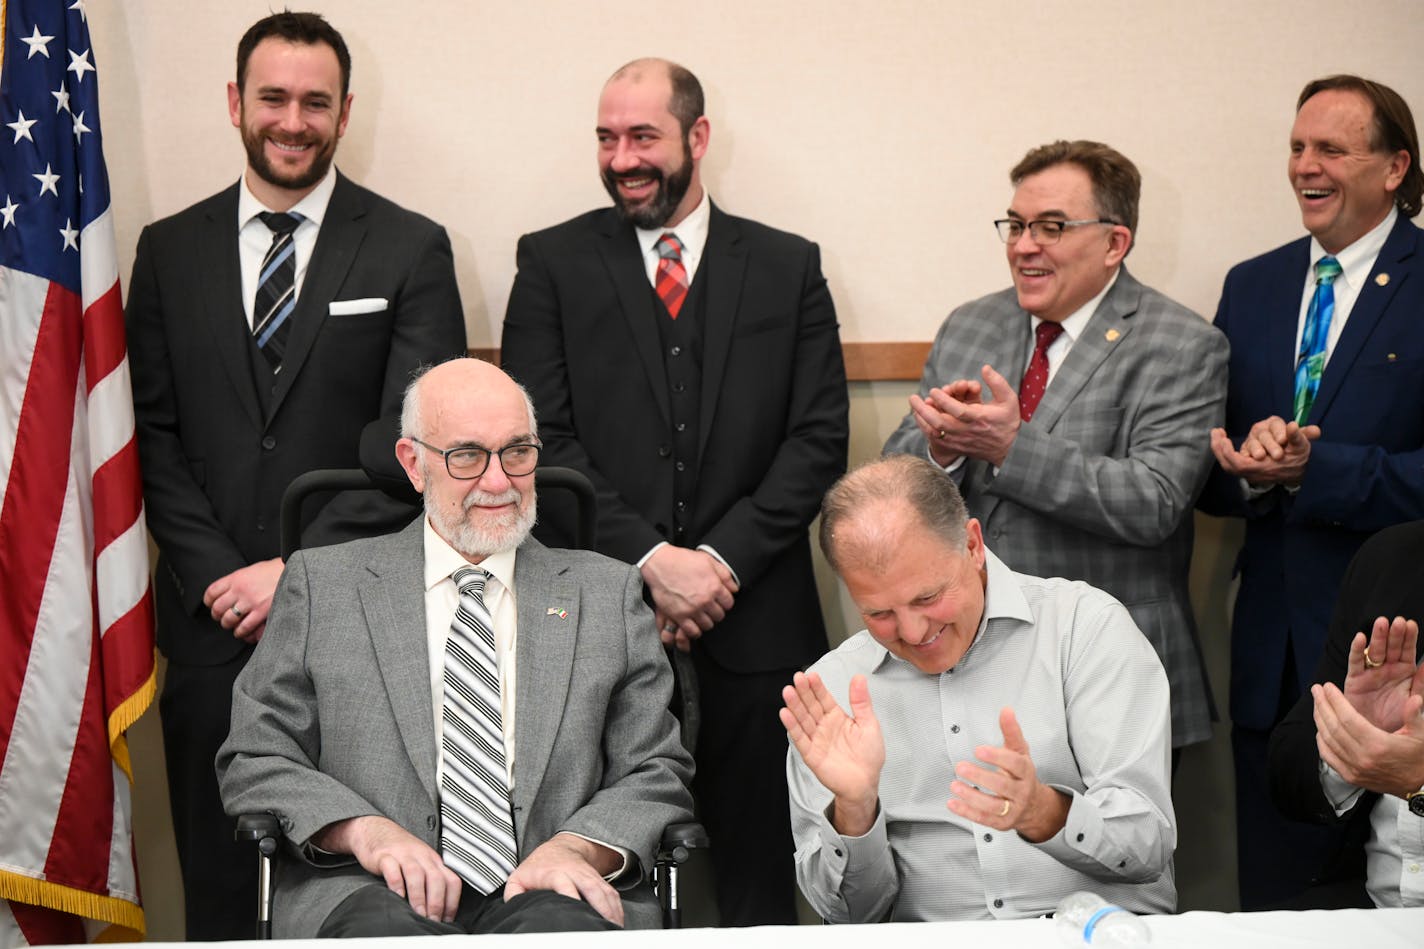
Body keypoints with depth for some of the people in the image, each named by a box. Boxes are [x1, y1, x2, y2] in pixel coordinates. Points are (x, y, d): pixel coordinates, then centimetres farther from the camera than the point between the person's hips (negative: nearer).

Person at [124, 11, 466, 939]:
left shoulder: (411, 250, 2)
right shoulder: (170, 250, 10)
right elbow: (153, 434, 7)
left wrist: (301, 568, -11)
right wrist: (219, 574, -6)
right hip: (213, 617, 2)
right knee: (218, 875, 7)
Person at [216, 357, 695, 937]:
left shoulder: (606, 593, 17)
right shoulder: (322, 585, 13)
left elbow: (655, 774, 12)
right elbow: (253, 762, 10)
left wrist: (578, 846, -10)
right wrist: (363, 829, -10)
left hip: (544, 891, 1)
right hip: (377, 889, 0)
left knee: (562, 929, -35)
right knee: (387, 932, -36)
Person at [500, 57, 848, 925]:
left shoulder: (789, 267, 9)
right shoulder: (553, 262, 6)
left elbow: (820, 438, 3)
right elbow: (541, 438, -2)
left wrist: (724, 559, -9)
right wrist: (650, 557, -13)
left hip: (754, 621, 1)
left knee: (759, 873, 7)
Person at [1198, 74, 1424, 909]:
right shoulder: (1252, 287, 11)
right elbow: (1207, 471, 9)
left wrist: (1313, 468, -22)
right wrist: (1245, 469, -12)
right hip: (1273, 652, 5)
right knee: (1273, 899, 12)